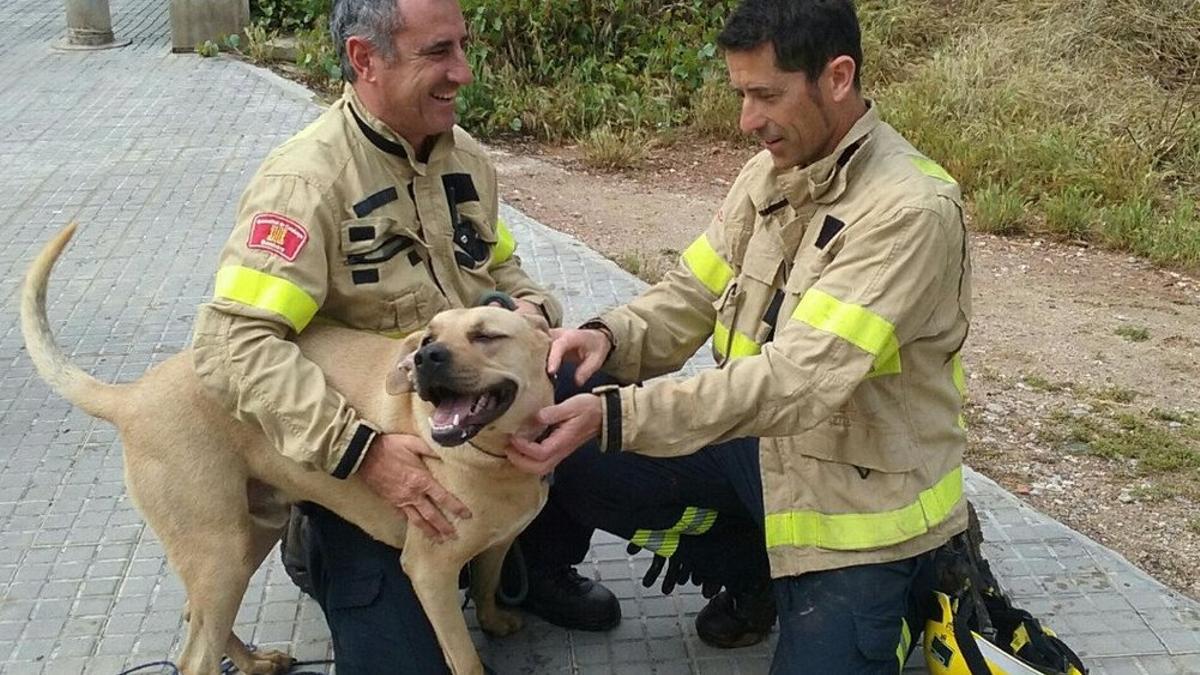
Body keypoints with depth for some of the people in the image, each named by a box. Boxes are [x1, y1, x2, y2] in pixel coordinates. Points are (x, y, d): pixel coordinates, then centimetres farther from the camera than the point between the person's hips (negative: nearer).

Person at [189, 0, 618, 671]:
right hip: (361, 458, -6)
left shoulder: (466, 155, 1)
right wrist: (359, 450, -37)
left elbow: (500, 268, 16)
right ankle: (324, 557, 19)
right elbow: (235, 344, -30)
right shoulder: (307, 179, -22)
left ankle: (539, 567, 17)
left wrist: (531, 309, -9)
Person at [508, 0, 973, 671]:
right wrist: (612, 335, -21)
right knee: (578, 461, -4)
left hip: (863, 495, -6)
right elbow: (693, 294, 2)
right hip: (763, 448, 7)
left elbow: (798, 378, -33)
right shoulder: (769, 170, -1)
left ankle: (913, 588, 19)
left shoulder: (911, 209, -26)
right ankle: (752, 576, 16)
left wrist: (614, 416, -38)